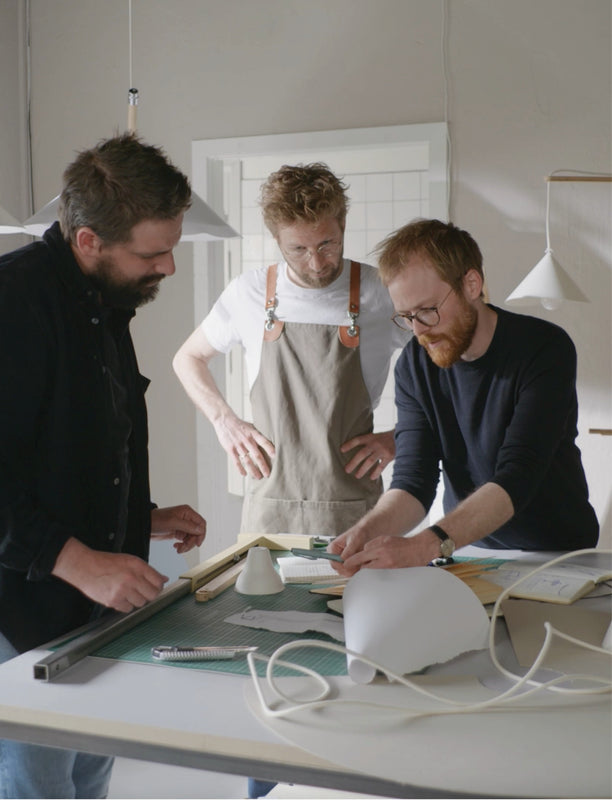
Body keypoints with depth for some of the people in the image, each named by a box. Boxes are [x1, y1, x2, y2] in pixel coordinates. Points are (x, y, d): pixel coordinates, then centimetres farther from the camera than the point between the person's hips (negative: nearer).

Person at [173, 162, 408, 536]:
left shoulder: (383, 294, -4)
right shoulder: (249, 293, 2)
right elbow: (188, 358, 18)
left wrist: (400, 436, -4)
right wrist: (225, 421, 4)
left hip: (354, 510, -1)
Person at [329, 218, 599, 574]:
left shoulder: (545, 348, -16)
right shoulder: (414, 365, -3)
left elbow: (516, 479, -26)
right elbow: (413, 481, -9)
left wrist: (428, 544, -40)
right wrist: (368, 530, -30)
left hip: (559, 555, -3)